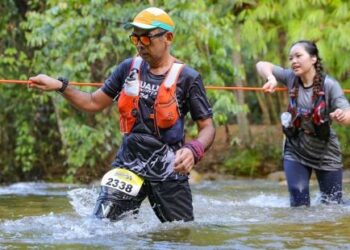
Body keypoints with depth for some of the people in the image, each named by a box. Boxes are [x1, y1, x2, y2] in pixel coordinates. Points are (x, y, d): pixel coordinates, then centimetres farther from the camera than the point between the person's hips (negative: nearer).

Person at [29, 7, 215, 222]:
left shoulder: (187, 78, -8)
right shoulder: (129, 69, 4)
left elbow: (207, 127, -6)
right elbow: (94, 103, 13)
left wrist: (194, 151, -27)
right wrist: (60, 86, -1)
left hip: (168, 172, -2)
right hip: (129, 165, 3)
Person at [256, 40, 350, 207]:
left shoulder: (329, 85, -18)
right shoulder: (291, 78, -7)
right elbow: (262, 65, -3)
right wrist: (271, 78, -25)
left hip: (325, 154, -2)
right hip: (295, 152, 2)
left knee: (332, 205, 6)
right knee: (299, 203, -8)